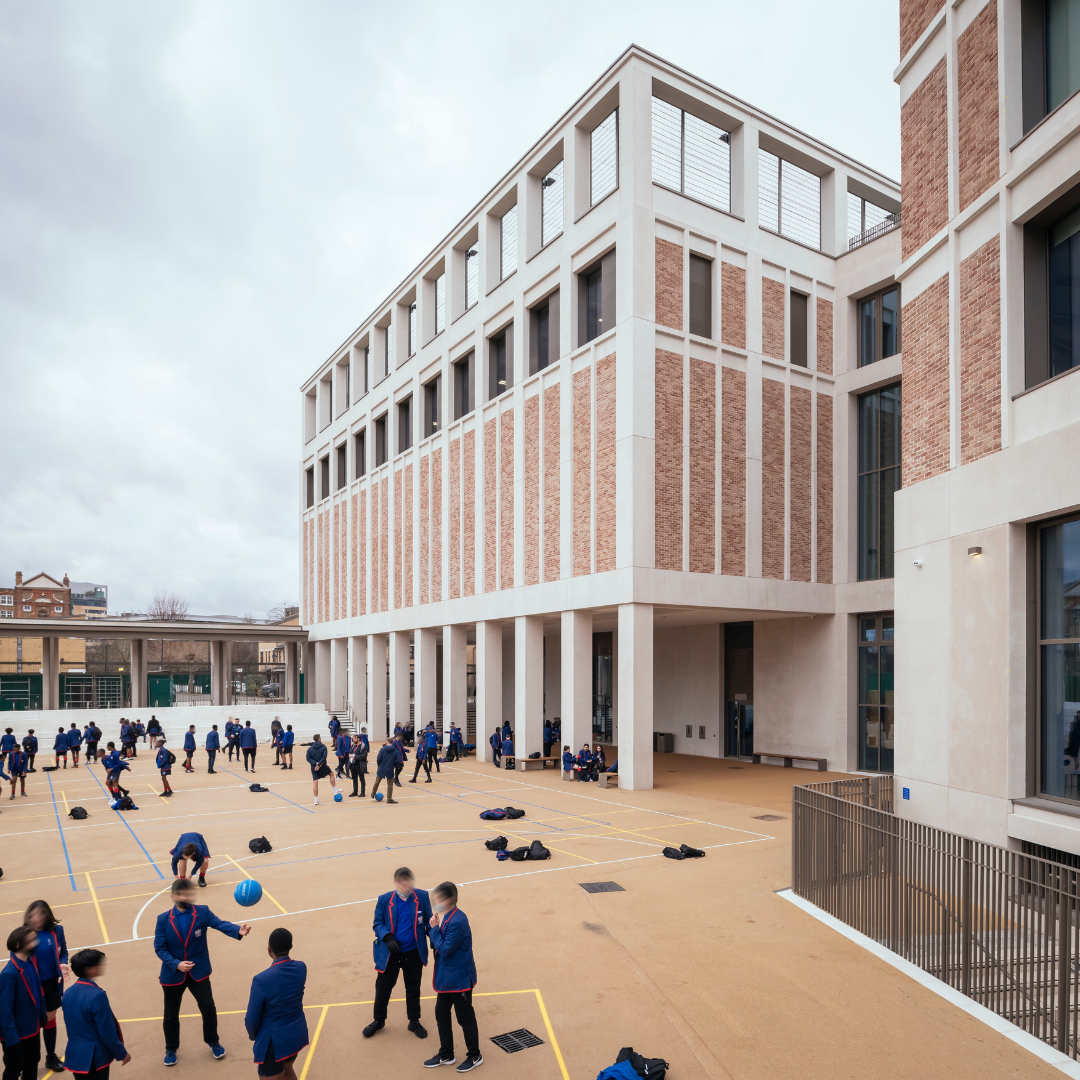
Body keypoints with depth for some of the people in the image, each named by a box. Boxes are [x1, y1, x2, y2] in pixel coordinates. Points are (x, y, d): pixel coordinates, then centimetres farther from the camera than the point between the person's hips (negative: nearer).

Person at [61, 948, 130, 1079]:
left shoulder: (68, 993, 2)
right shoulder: (97, 995, -24)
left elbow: (71, 1026, 12)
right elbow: (107, 1032, -18)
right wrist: (122, 1053, -6)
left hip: (74, 1056, 8)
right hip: (94, 1058, -8)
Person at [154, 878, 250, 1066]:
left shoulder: (202, 912, -11)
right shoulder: (163, 919, -9)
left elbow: (220, 924, -26)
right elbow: (159, 947, -9)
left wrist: (238, 930, -46)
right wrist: (176, 964, -23)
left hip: (198, 971, 0)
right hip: (173, 974, 0)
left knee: (208, 1008, 4)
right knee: (171, 1014, 14)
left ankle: (213, 1042, 30)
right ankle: (171, 1048, 39)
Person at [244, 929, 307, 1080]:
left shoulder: (262, 980, -29)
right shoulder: (301, 967, -13)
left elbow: (252, 1019, -14)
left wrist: (253, 1035, 4)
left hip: (275, 1042, -5)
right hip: (297, 1034, 5)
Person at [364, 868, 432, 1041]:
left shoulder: (422, 897, -11)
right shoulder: (384, 900, -13)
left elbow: (429, 921, -2)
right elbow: (377, 923, -6)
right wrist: (387, 938, -23)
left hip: (414, 953, 0)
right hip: (390, 953, 0)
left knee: (413, 989, 16)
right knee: (383, 988, 13)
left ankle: (414, 1022, 36)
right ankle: (378, 1020, 37)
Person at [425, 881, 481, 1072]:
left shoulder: (457, 921, -28)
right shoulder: (444, 916, 1)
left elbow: (445, 949, -26)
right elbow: (437, 943, 7)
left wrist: (434, 928, -20)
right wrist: (432, 927, -9)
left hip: (459, 978, -9)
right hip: (446, 976, 9)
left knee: (465, 1017, 7)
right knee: (441, 1013, 19)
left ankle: (474, 1056, 26)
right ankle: (446, 1055, 35)